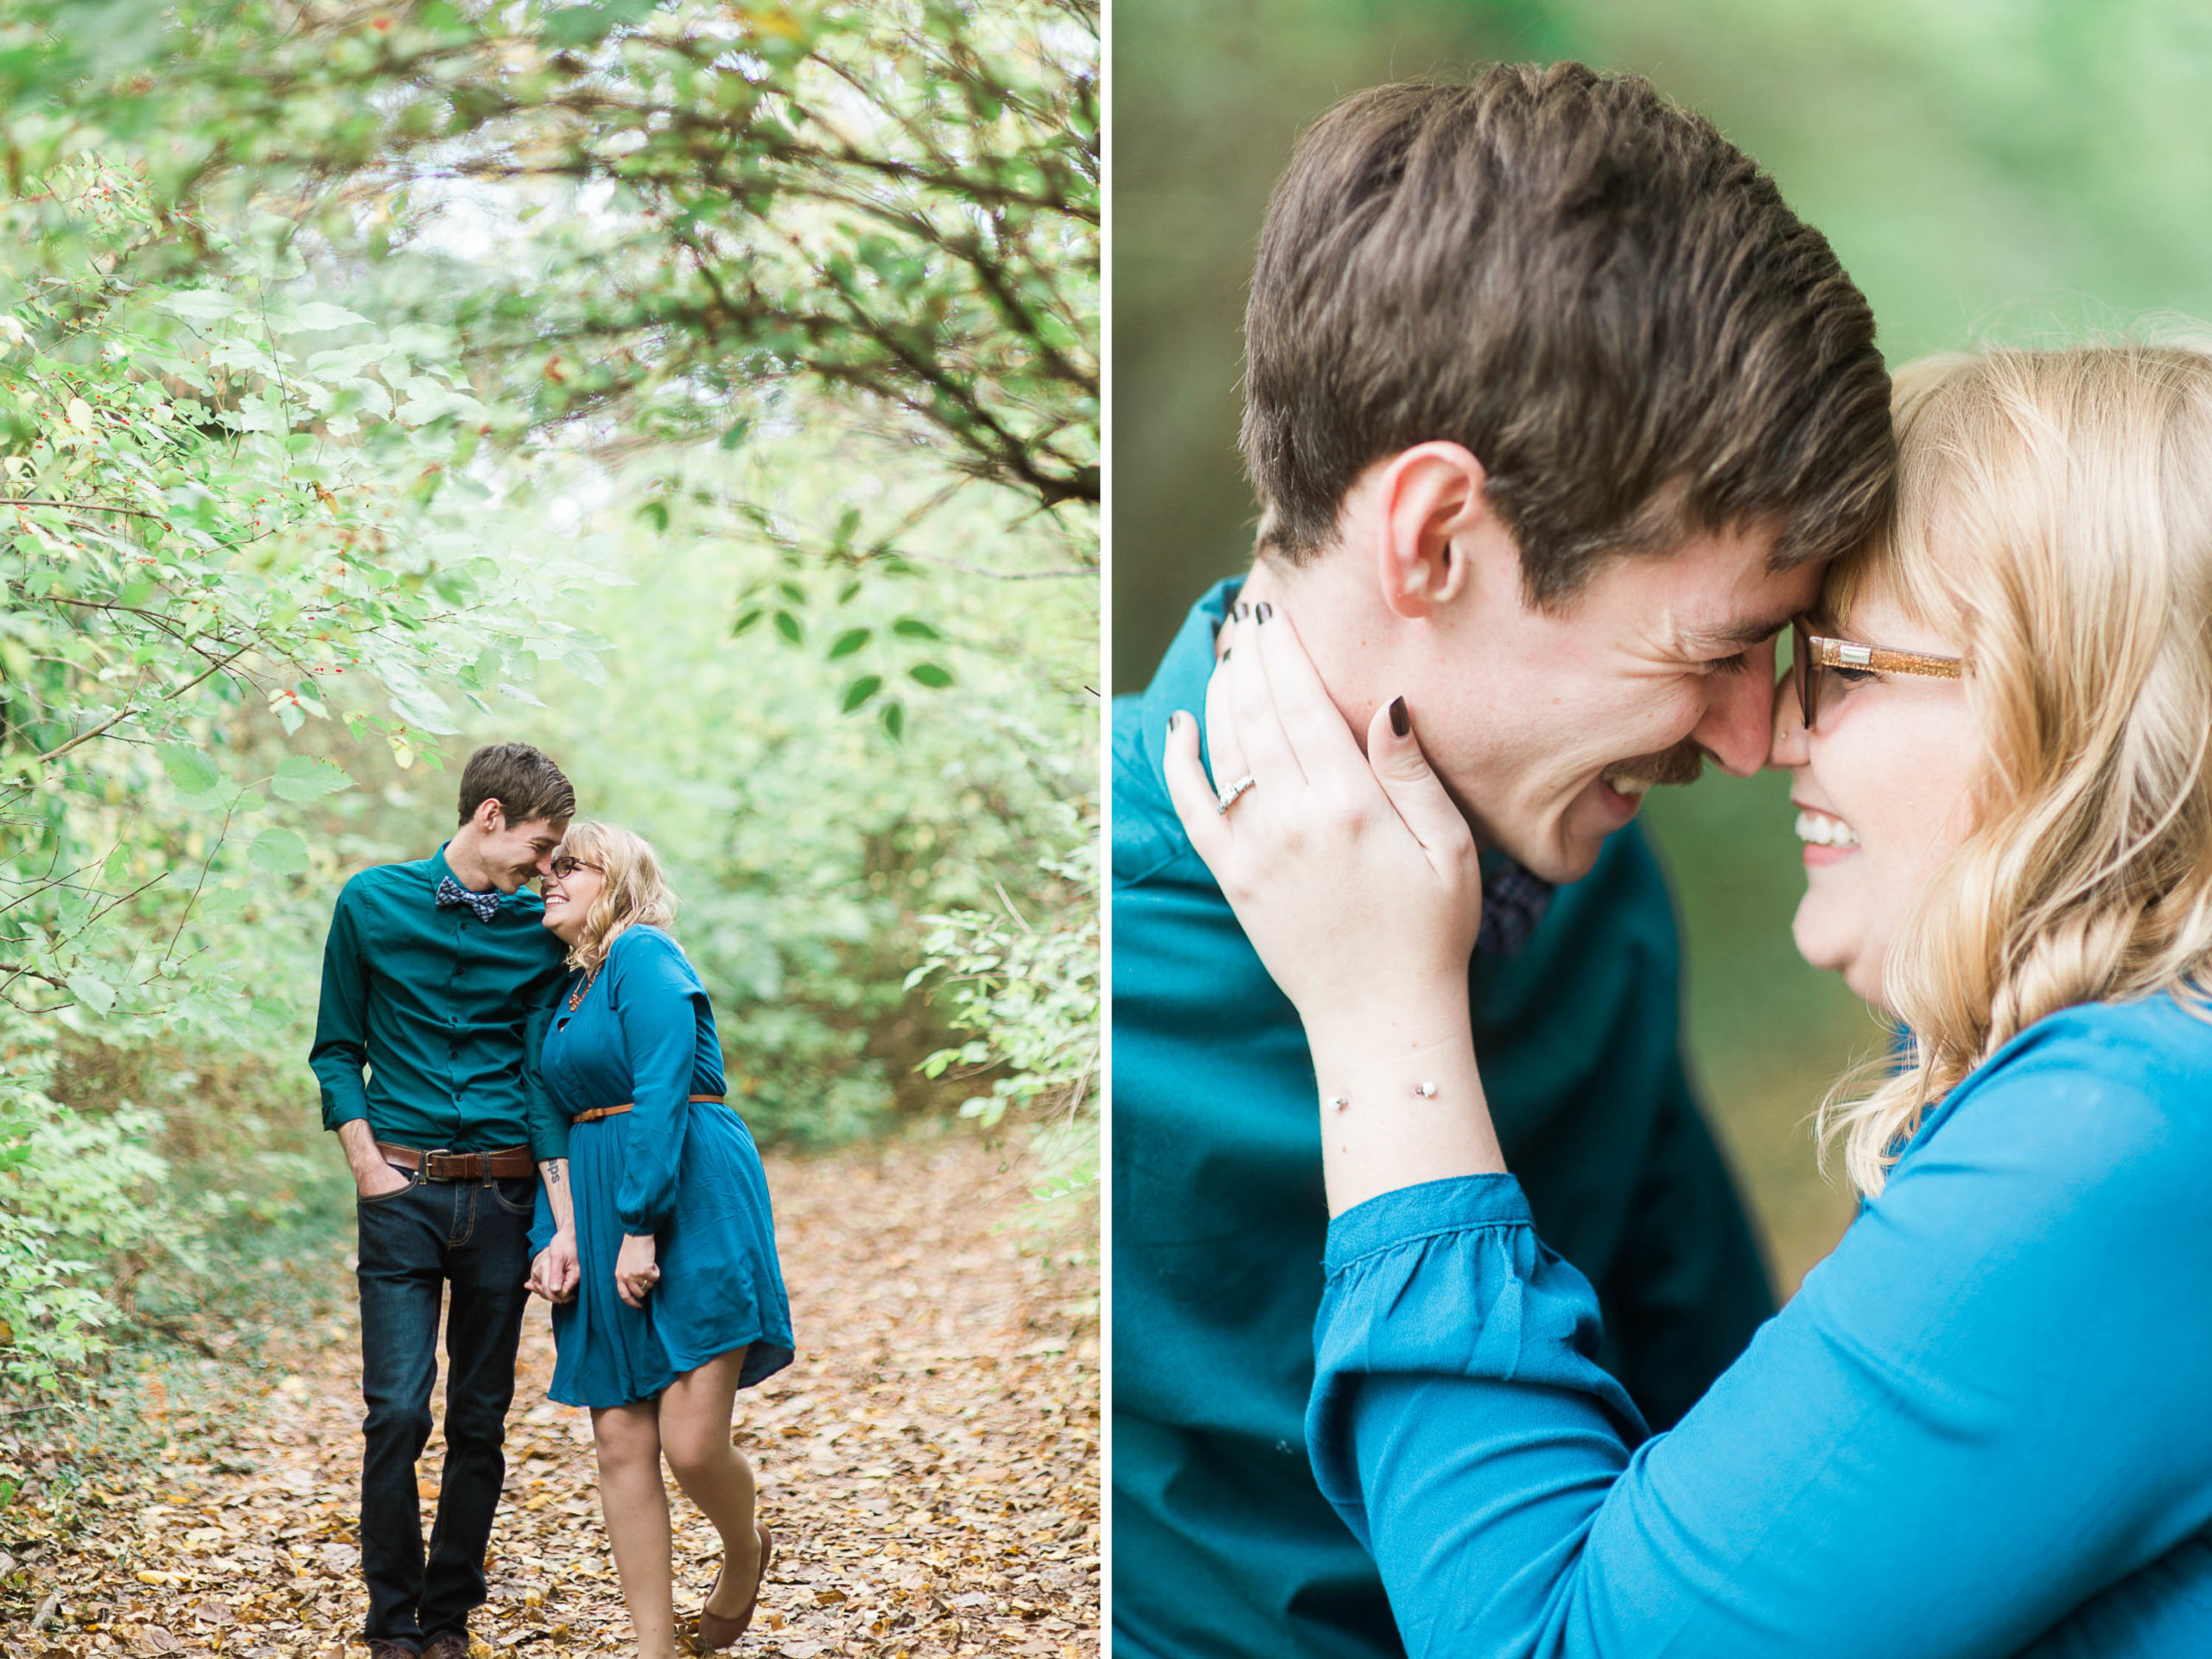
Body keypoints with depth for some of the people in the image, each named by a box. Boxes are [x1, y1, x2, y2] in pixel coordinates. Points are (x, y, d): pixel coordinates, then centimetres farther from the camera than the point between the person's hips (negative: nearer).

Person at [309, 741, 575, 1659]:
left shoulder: (539, 929, 6)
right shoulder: (374, 902, 2)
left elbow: (544, 1073, 5)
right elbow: (337, 1050, 7)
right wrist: (368, 1165, -5)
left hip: (502, 1195, 2)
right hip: (403, 1192, -2)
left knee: (481, 1421, 5)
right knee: (397, 1414, -7)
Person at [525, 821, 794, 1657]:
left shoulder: (642, 955, -6)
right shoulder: (566, 990, 19)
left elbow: (661, 1095, -15)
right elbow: (561, 1124, 17)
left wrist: (641, 1227, -19)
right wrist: (553, 1237, 4)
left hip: (688, 1202, -8)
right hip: (597, 1215, 8)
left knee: (692, 1442, -10)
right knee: (621, 1443, 2)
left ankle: (745, 1551, 22)